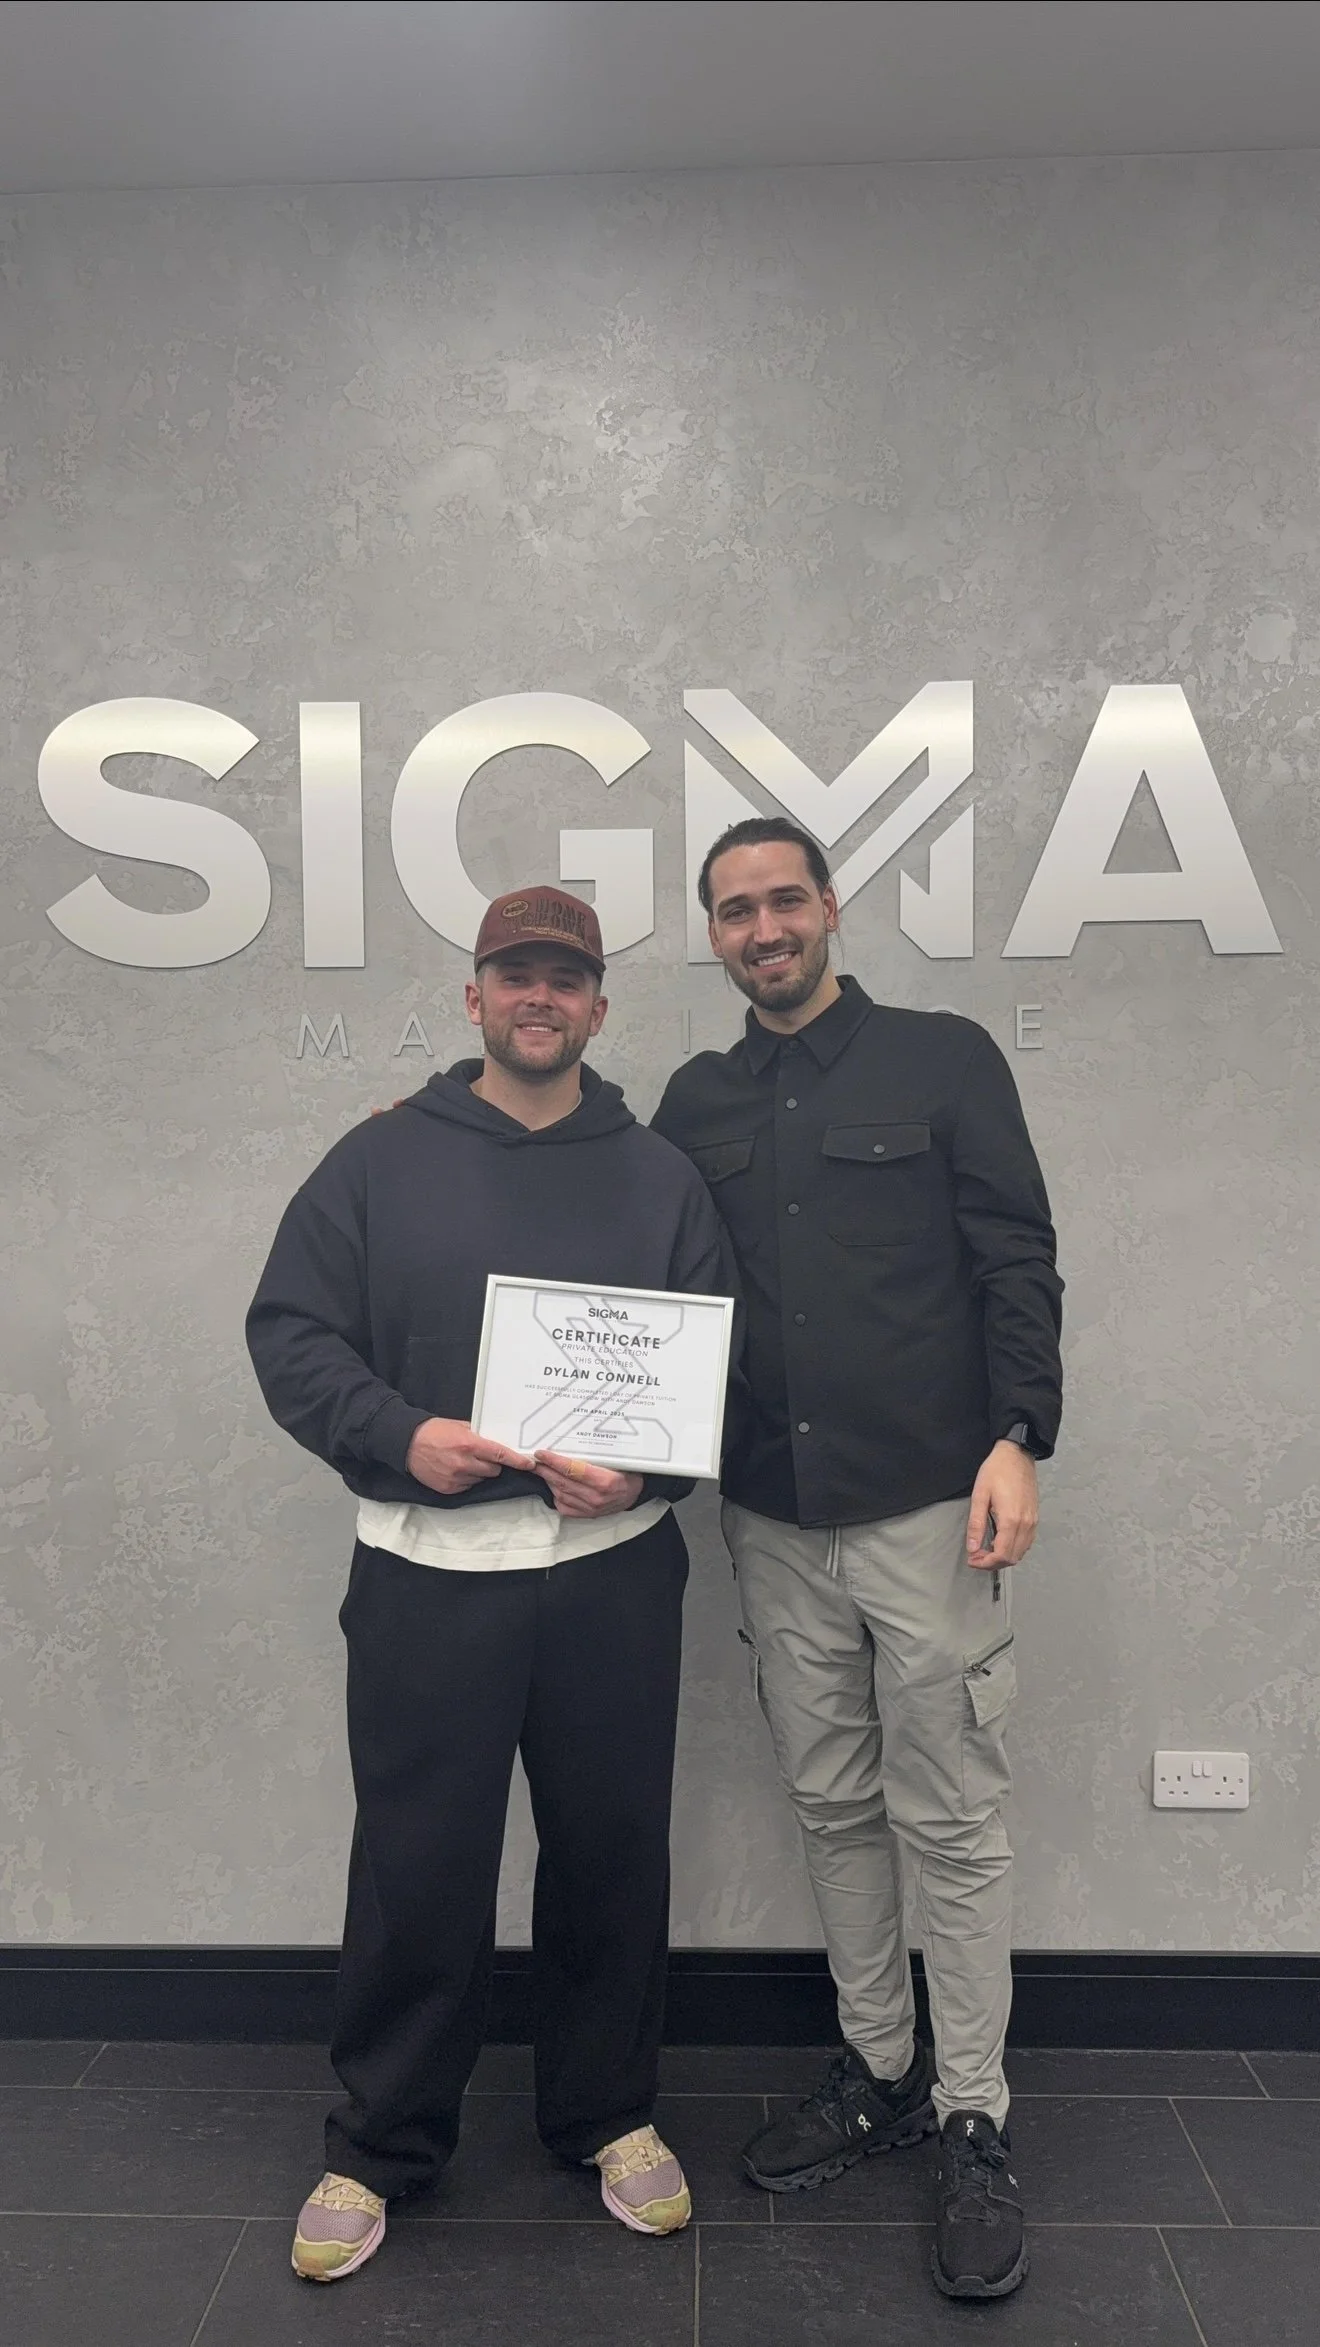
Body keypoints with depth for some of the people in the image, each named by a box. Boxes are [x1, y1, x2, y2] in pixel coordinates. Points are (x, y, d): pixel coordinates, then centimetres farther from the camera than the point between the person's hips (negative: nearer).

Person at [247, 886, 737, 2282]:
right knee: (417, 1868, 9)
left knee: (612, 1855, 14)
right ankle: (379, 2143, 31)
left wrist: (642, 1466, -12)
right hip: (426, 1575, -1)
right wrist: (399, 1437, -15)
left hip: (614, 1574, 2)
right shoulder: (381, 1160, 3)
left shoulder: (659, 1177, 6)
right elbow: (290, 1332, 0)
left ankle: (609, 2115, 37)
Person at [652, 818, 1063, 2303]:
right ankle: (878, 2071, 34)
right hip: (772, 1517, 4)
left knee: (949, 1822, 5)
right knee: (832, 1807, 15)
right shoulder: (697, 1104, 10)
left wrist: (1016, 1438, -13)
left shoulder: (945, 1061, -1)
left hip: (927, 1507, -4)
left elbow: (1016, 1263, -4)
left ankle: (973, 2125, 22)